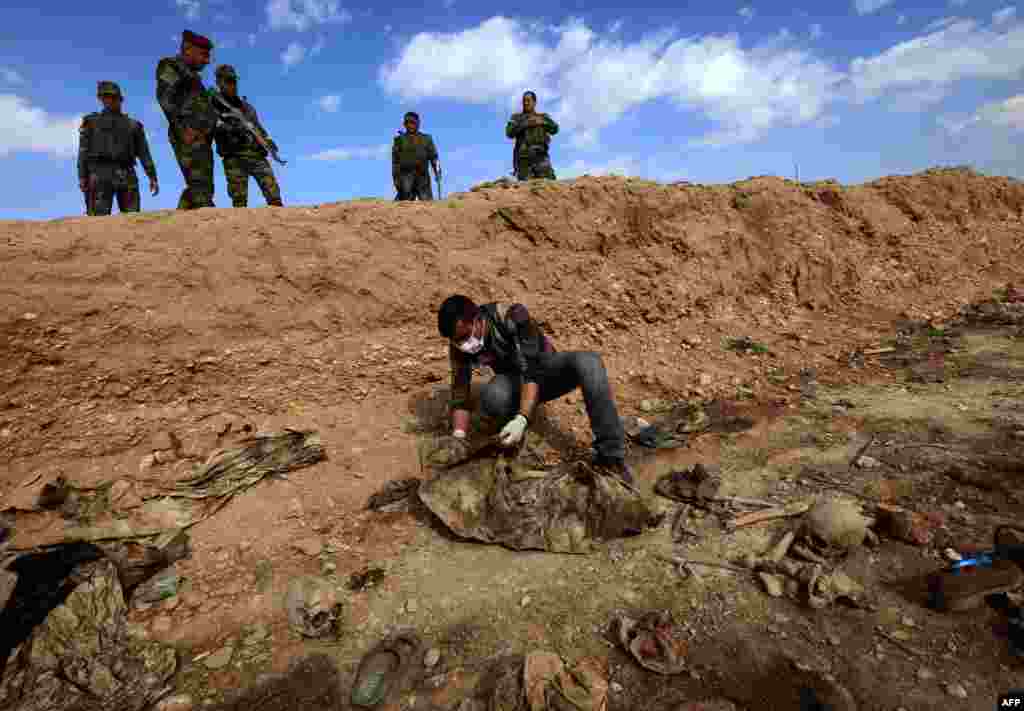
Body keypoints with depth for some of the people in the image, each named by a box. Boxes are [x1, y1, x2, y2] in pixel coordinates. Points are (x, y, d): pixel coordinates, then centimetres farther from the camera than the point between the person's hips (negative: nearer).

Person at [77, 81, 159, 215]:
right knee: (99, 218, -12)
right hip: (100, 175, -1)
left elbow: (144, 153, 12)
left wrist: (152, 177, -2)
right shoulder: (91, 122, 18)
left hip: (126, 176, 1)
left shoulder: (133, 125, 21)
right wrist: (82, 177, -4)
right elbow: (83, 150, 9)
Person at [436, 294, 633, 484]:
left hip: (545, 367, -1)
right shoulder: (459, 347, -16)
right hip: (513, 380, 2)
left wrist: (521, 419, -45)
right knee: (491, 398, -36)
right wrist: (458, 438, -27)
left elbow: (532, 371, -34)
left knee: (588, 361, -34)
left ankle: (610, 455, -33)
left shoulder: (513, 316, -29)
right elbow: (460, 394, -14)